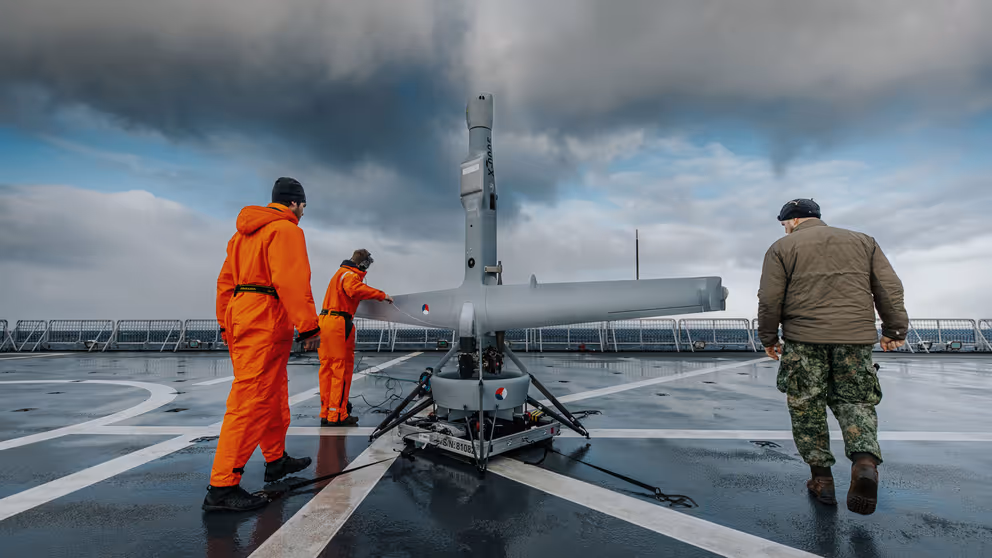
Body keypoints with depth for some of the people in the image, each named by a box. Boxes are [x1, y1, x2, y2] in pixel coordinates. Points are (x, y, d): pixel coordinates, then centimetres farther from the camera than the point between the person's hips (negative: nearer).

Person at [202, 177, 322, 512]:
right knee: (252, 401, -8)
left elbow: (225, 280, 21)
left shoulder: (245, 231, 22)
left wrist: (226, 323, 24)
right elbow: (292, 280, -20)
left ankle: (276, 460, 32)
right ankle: (222, 487, -3)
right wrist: (308, 326, -22)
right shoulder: (286, 229, -8)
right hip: (266, 320, -10)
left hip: (240, 315, 10)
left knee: (273, 394, 19)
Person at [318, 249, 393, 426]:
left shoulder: (340, 272, 24)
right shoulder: (350, 274, -8)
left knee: (327, 368, 11)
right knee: (342, 369, -4)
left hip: (325, 320, 10)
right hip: (339, 323, -10)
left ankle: (326, 413, 18)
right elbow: (355, 289, -29)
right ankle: (337, 415, 1)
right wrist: (381, 295, -23)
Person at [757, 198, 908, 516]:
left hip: (804, 339, -3)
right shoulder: (863, 241, 16)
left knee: (807, 408, 8)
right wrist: (894, 330, 16)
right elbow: (890, 289, 10)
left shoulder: (782, 248, 4)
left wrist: (769, 338, 7)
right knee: (855, 401, 13)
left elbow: (769, 300, -3)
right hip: (857, 337, 3)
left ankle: (821, 477, 13)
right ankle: (865, 460, -11)